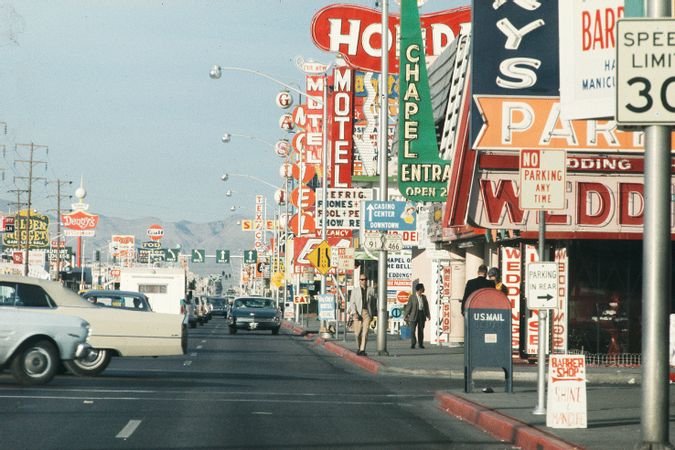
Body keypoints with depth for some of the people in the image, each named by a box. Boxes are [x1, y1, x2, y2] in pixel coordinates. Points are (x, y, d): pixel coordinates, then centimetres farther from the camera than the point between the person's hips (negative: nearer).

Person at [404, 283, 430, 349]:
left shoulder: (424, 297, 12)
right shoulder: (412, 297, -2)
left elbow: (426, 306, 14)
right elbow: (408, 306, -2)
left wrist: (428, 315, 3)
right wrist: (406, 316, -4)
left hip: (422, 314, 4)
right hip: (414, 315, -4)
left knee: (421, 330, 5)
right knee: (412, 329, -7)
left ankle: (421, 344, 11)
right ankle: (413, 344, -1)